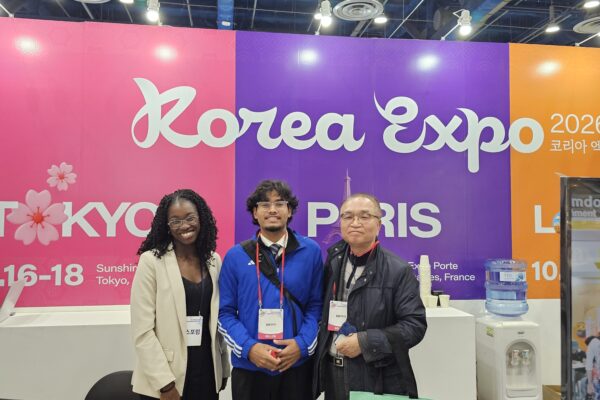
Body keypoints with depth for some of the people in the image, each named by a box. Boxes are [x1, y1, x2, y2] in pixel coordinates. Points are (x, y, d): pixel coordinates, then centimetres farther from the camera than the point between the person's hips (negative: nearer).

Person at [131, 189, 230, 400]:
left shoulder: (213, 260, 4)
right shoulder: (151, 261, -9)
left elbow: (217, 319, 10)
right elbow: (143, 330, -12)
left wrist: (223, 368, 10)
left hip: (207, 372, 4)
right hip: (165, 381, -4)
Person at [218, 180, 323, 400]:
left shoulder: (311, 251, -1)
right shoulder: (236, 256, -2)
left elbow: (317, 305, 2)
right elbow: (225, 312, -1)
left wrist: (303, 344, -11)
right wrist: (249, 348, -13)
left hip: (297, 365, 1)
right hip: (248, 367, 0)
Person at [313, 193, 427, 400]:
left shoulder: (398, 270, -11)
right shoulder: (333, 260, 3)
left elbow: (415, 324, -13)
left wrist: (365, 342, -19)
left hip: (380, 380, -4)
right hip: (333, 374, 4)